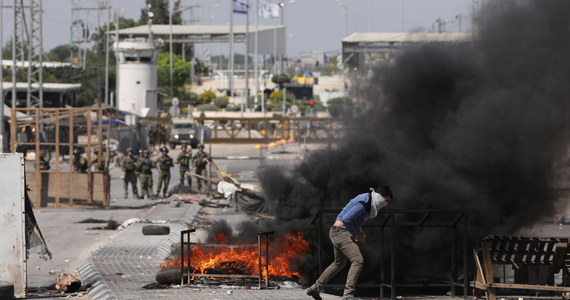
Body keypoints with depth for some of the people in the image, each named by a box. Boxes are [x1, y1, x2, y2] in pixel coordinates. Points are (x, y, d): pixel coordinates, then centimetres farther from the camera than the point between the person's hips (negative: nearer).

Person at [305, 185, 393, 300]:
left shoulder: (366, 201, 15)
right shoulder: (364, 203, -18)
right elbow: (346, 219, -26)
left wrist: (360, 233, 11)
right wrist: (356, 235, -14)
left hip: (336, 233, 11)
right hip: (341, 233, -11)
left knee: (339, 263, 24)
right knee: (358, 261, -20)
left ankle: (314, 289, 33)